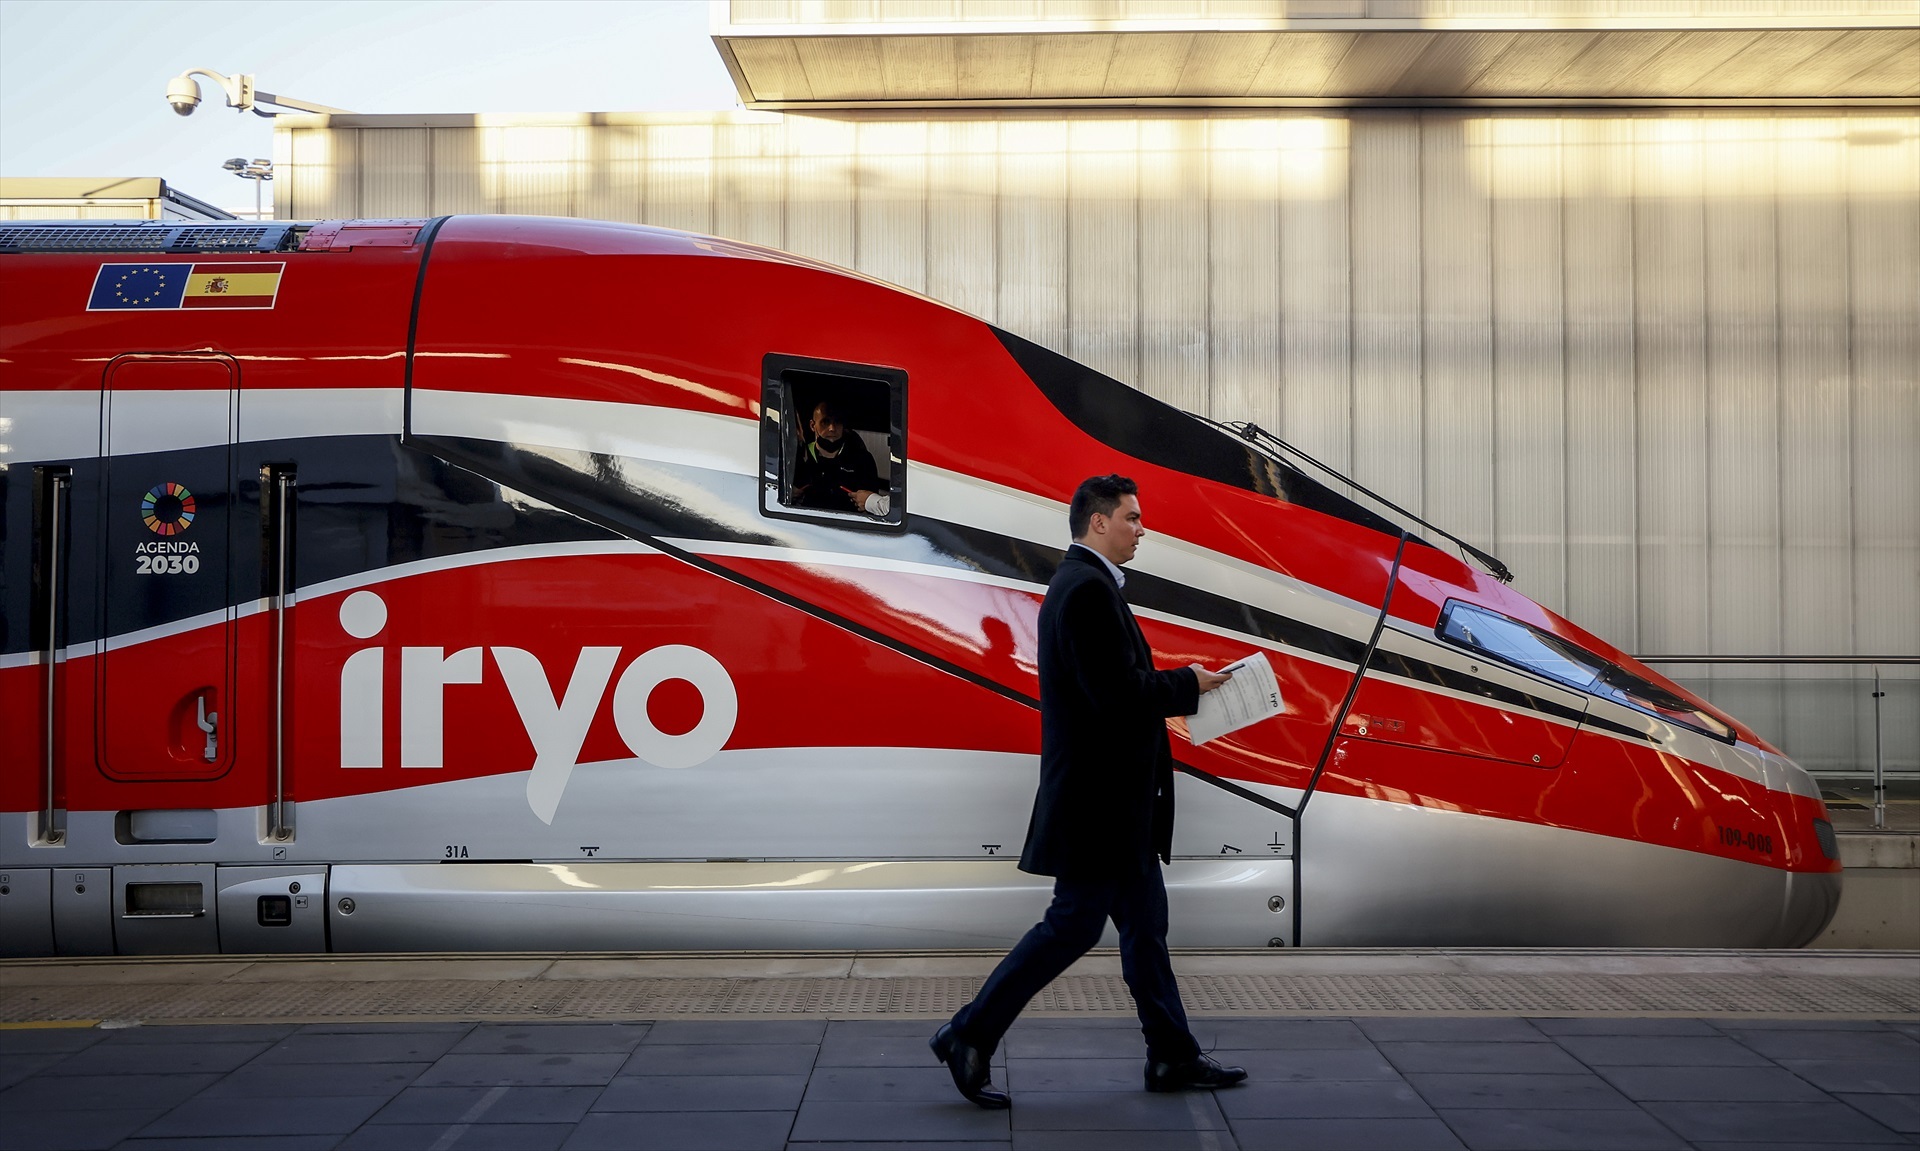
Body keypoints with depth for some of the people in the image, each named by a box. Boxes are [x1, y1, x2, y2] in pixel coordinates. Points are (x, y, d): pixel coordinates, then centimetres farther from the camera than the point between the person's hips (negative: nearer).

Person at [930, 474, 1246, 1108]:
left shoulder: (1079, 583, 16)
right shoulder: (1089, 588, -18)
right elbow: (1119, 694, -24)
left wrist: (1176, 686, 7)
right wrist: (1189, 684, -11)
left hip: (1114, 797, 11)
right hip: (1098, 796, -11)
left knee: (1144, 925, 13)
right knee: (1074, 923, -4)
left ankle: (1174, 1057, 20)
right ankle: (970, 1037, 5)